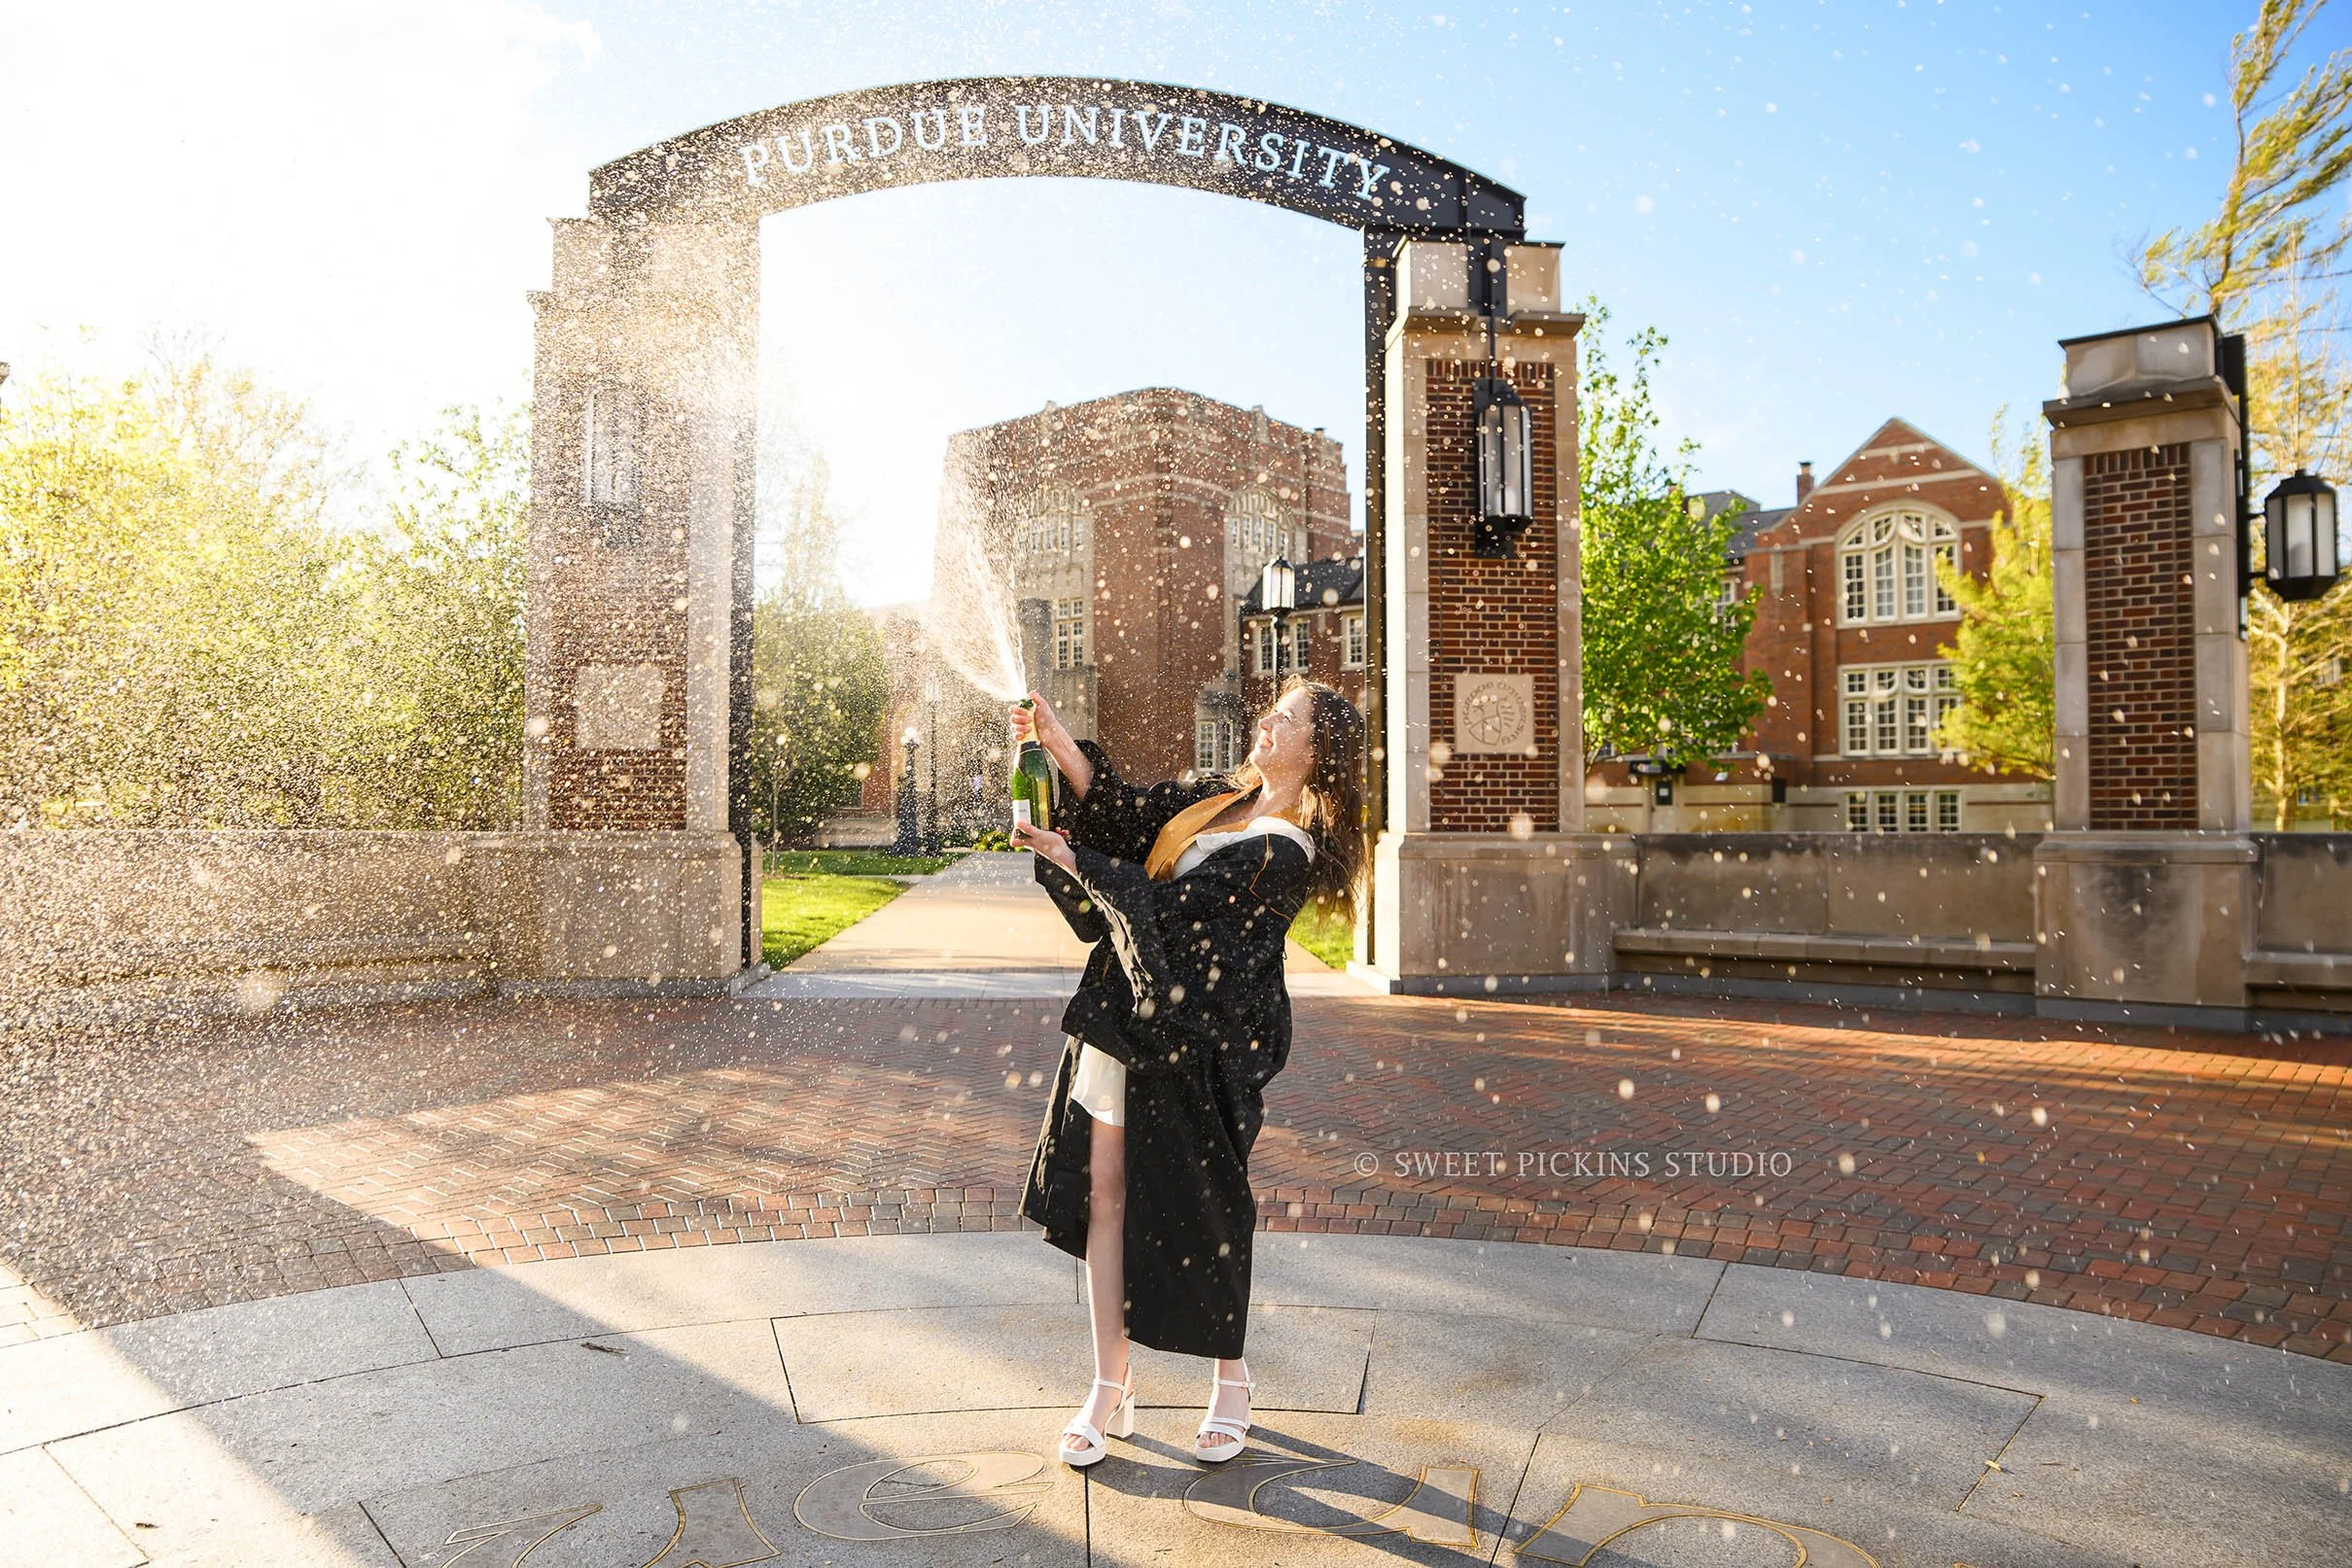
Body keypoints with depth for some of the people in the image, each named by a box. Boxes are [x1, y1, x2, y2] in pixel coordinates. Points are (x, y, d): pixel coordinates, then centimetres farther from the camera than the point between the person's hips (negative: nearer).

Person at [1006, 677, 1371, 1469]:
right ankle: (1111, 1387, 22)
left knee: (1194, 1209, 6)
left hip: (1187, 1039, -8)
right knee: (1103, 1190, 8)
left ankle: (1230, 1382, 30)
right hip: (1127, 1012, 8)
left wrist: (1071, 861, -12)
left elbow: (1171, 906, -19)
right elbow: (1127, 808, 8)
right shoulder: (1223, 798, 9)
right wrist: (1057, 741, -5)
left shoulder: (1284, 851, -17)